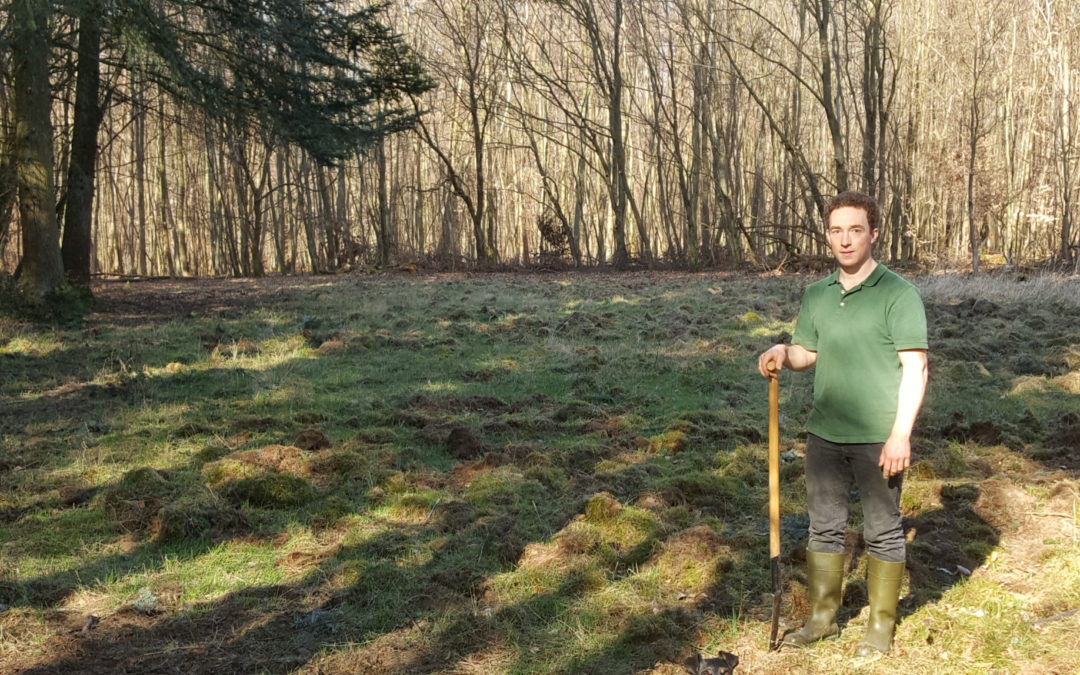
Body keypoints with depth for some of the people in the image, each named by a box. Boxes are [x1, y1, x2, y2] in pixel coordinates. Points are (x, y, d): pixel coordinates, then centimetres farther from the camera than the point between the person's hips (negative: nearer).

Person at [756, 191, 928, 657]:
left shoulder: (898, 294, -10)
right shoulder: (816, 294, 8)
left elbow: (915, 367, -12)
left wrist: (901, 434, -18)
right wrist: (783, 354, -7)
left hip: (877, 439, -5)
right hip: (824, 434, 5)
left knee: (882, 531, 9)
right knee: (824, 526, 14)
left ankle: (881, 625, 23)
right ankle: (822, 617, 27)